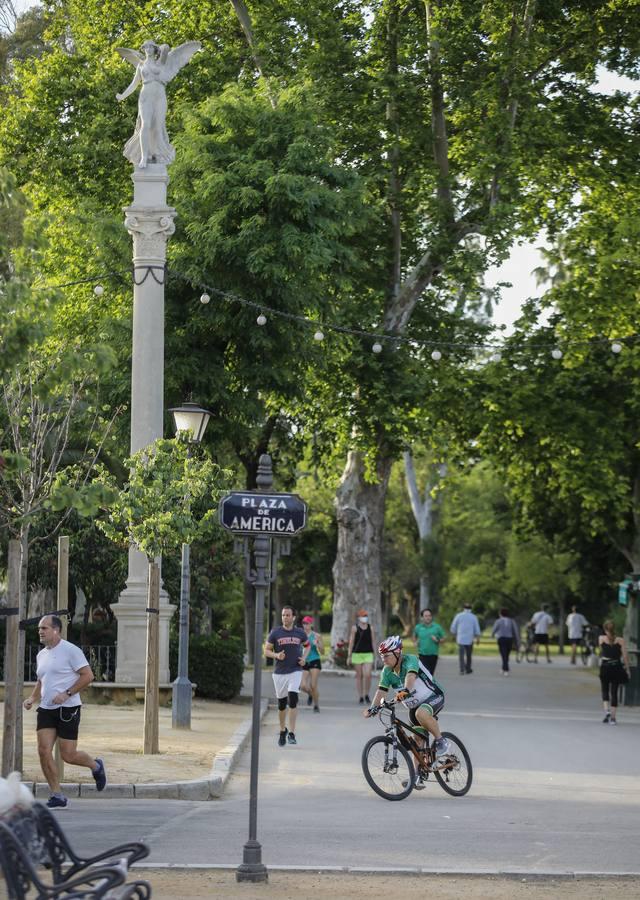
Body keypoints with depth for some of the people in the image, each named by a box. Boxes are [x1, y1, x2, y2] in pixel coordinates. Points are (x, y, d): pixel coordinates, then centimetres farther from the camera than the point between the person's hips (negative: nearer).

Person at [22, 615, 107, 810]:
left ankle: (96, 766, 28)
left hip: (67, 709, -7)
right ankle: (57, 796, -1)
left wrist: (66, 694, -19)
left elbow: (88, 676, -12)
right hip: (46, 709, 7)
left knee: (68, 755, -4)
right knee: (43, 750, -8)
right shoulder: (41, 655, 14)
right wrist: (32, 698, 9)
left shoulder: (70, 650, -8)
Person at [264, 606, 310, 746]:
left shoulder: (300, 633, 2)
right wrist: (276, 655, -18)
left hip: (295, 671, -1)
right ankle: (282, 730, 31)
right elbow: (267, 650, 2)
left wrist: (304, 658, 2)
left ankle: (291, 733, -15)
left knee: (293, 698, -19)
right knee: (281, 704, 8)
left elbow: (307, 645, 20)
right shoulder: (275, 633, -3)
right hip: (279, 672, 1)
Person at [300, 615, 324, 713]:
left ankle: (316, 705, 12)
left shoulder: (317, 636, -2)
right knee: (303, 686, -9)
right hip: (304, 663, 2)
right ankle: (310, 694, 27)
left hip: (314, 662, -2)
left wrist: (317, 645, -16)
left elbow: (322, 651, 1)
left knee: (313, 686, -9)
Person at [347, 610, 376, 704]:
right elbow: (351, 642, -2)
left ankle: (367, 695, 9)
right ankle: (360, 697, 11)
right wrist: (349, 656, -5)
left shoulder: (370, 628, 6)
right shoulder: (355, 628, -1)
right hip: (357, 654, -1)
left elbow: (373, 642, 10)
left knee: (367, 675, -11)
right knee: (359, 676, 3)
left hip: (368, 654, 1)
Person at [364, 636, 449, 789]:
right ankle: (419, 778, 12)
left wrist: (406, 690, -60)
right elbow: (381, 690, -13)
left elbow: (411, 675, -42)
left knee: (420, 713, -39)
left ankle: (441, 741, -19)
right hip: (414, 705, 7)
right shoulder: (387, 672, -5)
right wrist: (372, 708, -29)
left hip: (433, 697, -7)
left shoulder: (410, 660, -23)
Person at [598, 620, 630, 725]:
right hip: (617, 667, 0)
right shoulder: (620, 640, -3)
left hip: (605, 667, 0)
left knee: (605, 691, 15)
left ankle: (607, 711, -7)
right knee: (614, 692, 7)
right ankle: (613, 717, 4)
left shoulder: (601, 638, -2)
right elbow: (625, 655, -4)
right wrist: (627, 668, 3)